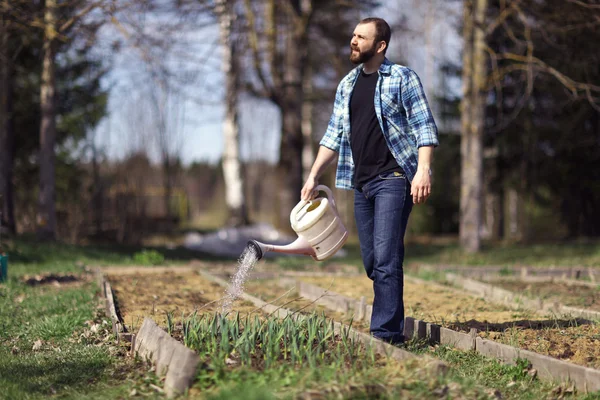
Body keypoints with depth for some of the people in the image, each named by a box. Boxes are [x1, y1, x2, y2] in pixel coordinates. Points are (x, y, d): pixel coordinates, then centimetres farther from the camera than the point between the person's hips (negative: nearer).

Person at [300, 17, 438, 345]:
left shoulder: (402, 78, -2)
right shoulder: (347, 84, 17)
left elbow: (424, 127, -8)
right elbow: (335, 134, 19)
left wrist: (423, 170, -20)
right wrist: (313, 175, 12)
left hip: (394, 179, -7)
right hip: (361, 183, 7)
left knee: (386, 259, -13)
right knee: (371, 262, 8)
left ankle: (386, 332, -11)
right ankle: (394, 324, 18)